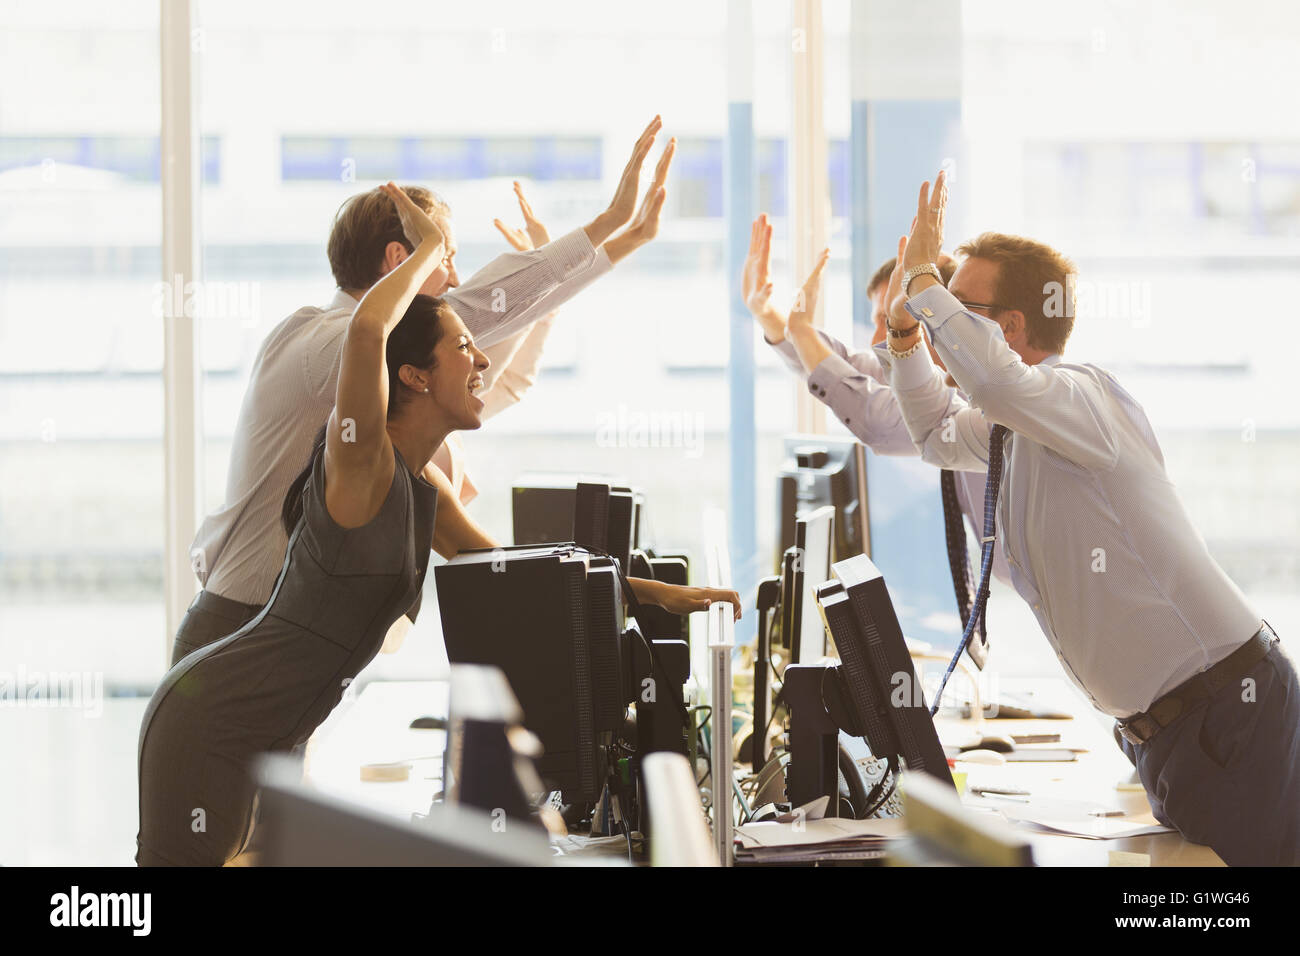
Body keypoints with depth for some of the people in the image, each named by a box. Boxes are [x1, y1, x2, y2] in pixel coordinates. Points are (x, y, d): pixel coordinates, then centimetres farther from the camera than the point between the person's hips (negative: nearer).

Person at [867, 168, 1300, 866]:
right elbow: (941, 435, 35)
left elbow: (995, 378, -39)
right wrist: (905, 331, 19)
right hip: (1153, 722, 10)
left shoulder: (1084, 396, -17)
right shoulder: (1012, 425, 13)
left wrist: (923, 277, -24)